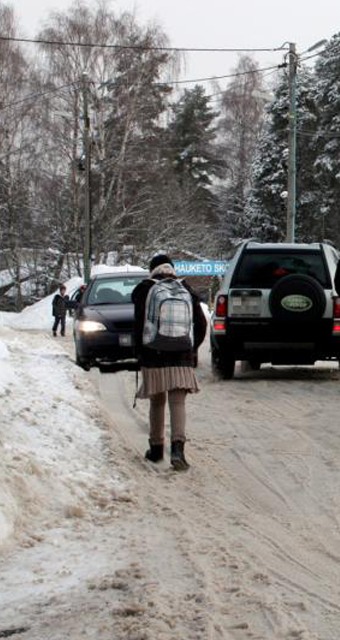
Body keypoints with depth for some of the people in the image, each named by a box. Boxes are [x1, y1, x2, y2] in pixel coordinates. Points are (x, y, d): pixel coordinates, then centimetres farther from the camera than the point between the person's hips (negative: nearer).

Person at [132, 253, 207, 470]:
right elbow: (201, 323, 7)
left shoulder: (144, 290, -2)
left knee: (157, 403, 12)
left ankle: (156, 448, 20)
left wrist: (140, 353, 2)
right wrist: (192, 348, 17)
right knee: (178, 403, -3)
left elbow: (139, 324, -7)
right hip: (181, 358, 1)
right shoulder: (186, 290, 6)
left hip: (153, 357, -1)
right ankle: (178, 446, -22)